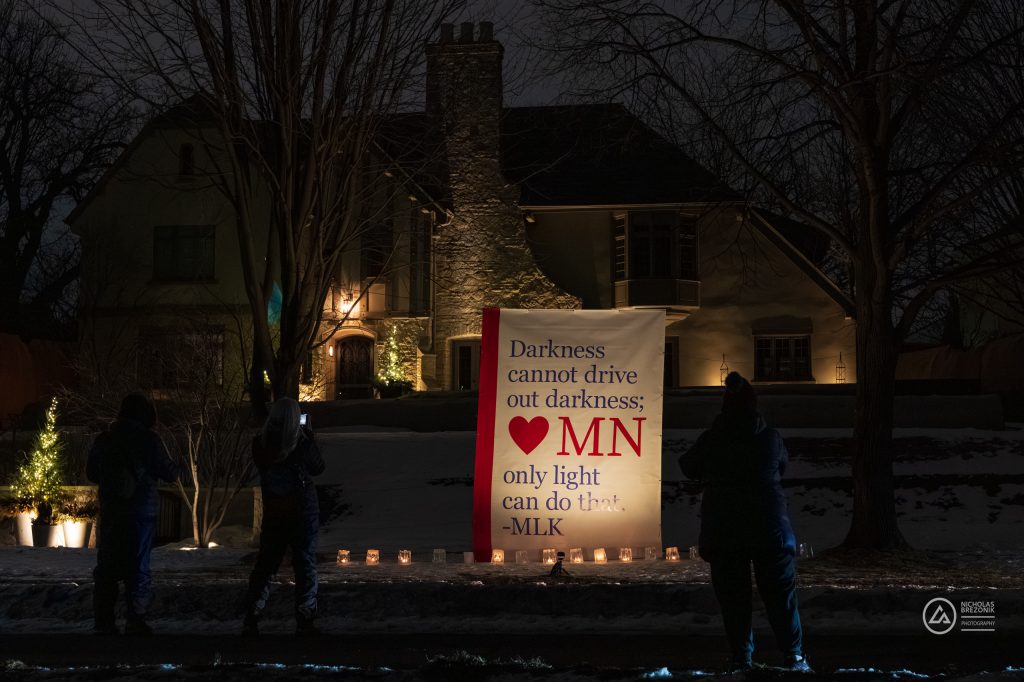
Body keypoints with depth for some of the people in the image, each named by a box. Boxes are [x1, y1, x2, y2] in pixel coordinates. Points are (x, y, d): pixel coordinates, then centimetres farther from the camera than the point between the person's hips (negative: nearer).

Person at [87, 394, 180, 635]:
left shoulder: (103, 440, 3)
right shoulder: (149, 439, -8)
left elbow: (92, 473, 12)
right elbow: (167, 472, -3)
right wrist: (174, 469, 18)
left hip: (110, 512, 3)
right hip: (141, 511, -3)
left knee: (107, 565, 10)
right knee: (138, 566, 2)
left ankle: (103, 621, 9)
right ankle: (135, 620, -3)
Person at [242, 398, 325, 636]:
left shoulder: (260, 444, -7)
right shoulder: (302, 441, -13)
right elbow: (318, 468, 1)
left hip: (272, 512, 3)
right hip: (303, 511, -3)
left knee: (265, 563, 13)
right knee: (305, 564, 5)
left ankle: (251, 619, 12)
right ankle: (304, 621, 3)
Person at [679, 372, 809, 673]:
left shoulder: (709, 440, -4)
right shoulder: (771, 438, -3)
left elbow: (689, 467, 12)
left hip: (723, 530, 0)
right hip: (769, 529, 0)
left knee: (732, 595, 5)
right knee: (780, 592, 5)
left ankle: (742, 658, 2)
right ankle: (794, 656, 2)